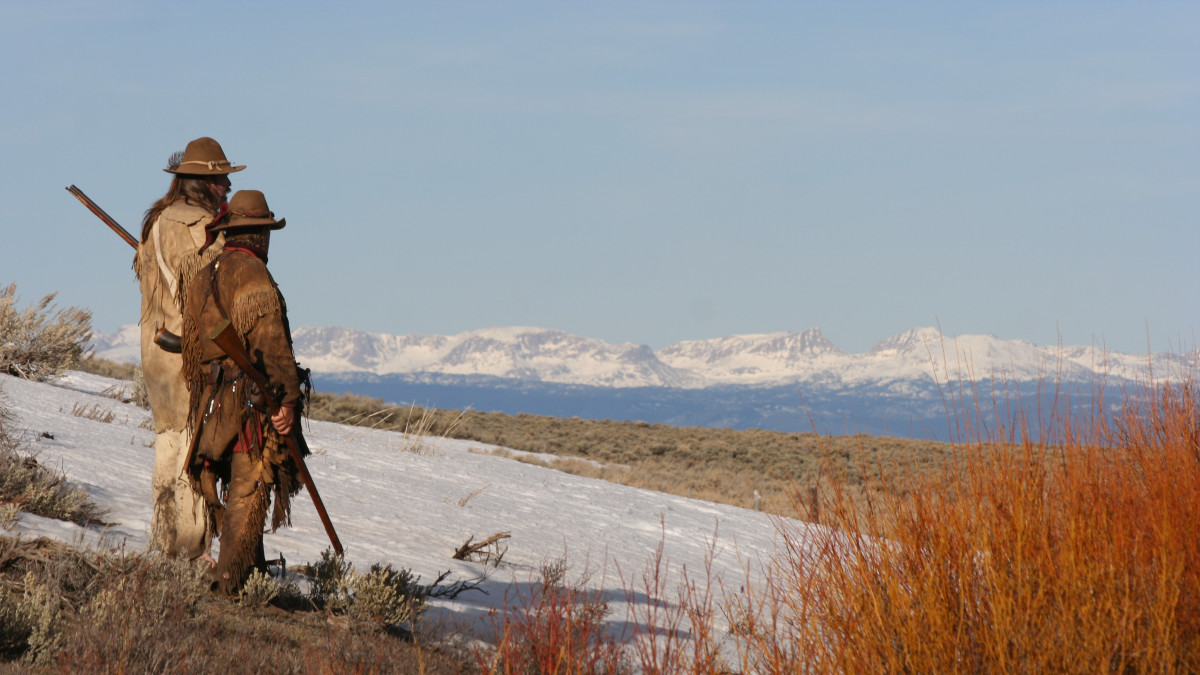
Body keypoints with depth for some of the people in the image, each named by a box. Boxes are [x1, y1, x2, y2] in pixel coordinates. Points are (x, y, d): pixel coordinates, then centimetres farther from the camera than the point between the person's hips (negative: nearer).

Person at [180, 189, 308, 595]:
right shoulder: (252, 275, -12)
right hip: (252, 401, -8)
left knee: (238, 489, 17)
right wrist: (287, 398, -22)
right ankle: (231, 578, -8)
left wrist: (200, 398, 27)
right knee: (249, 491, -5)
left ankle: (252, 568, 21)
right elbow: (270, 342, -20)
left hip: (212, 404, 8)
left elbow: (191, 348, 19)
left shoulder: (202, 279, 14)